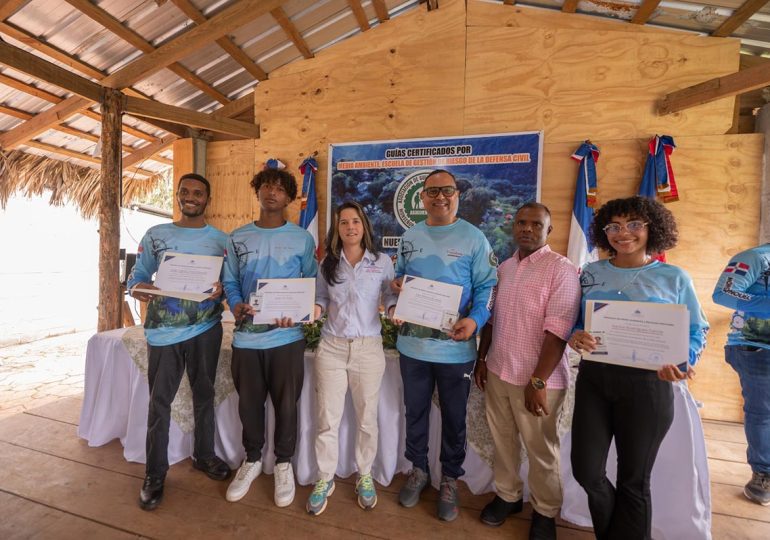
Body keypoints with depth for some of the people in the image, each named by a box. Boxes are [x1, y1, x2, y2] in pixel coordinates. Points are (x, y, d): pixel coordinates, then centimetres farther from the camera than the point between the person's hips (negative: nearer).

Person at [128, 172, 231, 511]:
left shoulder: (221, 240, 3)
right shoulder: (155, 235, 5)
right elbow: (137, 275, 4)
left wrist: (220, 289, -19)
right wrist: (136, 289, -18)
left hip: (205, 329, 1)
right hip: (163, 331, 0)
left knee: (204, 395, 14)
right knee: (159, 401, 7)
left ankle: (204, 455, 34)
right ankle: (155, 473, 25)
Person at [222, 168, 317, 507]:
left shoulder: (302, 239, 0)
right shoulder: (238, 237, 8)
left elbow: (313, 284, 2)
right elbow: (230, 281, 10)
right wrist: (236, 306, -10)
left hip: (286, 336, -2)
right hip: (246, 336, 3)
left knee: (285, 404, 10)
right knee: (249, 403, 16)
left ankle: (283, 463, 34)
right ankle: (252, 459, 40)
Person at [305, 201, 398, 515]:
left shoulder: (382, 261, -1)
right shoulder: (327, 264, 5)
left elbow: (391, 296, 5)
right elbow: (321, 297, 12)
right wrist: (316, 309, -8)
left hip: (368, 349, -1)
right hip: (331, 348, 2)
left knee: (367, 419, 14)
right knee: (327, 419, 10)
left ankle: (364, 476, 38)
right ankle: (325, 479, 33)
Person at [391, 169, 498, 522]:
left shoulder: (474, 238, -5)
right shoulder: (409, 237, 8)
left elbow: (487, 287, -8)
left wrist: (475, 320, -24)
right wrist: (395, 284, -7)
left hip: (455, 347, -3)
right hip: (412, 343, 4)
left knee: (453, 417, 15)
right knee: (415, 412, 19)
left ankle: (450, 479, 39)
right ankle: (418, 469, 43)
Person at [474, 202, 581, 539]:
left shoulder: (561, 269, -11)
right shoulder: (504, 268, 8)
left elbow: (557, 330, -17)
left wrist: (538, 381, -19)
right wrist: (481, 359, 11)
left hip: (537, 378, -5)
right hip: (498, 372, 5)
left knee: (540, 449, 13)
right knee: (502, 440, 18)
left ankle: (545, 512, 37)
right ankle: (507, 495, 41)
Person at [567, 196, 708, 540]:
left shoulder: (674, 277, -1)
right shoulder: (591, 273, 4)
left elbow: (697, 331, 3)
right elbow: (573, 320, 8)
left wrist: (682, 363, -16)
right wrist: (574, 337, -14)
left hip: (647, 383, -2)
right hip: (593, 378, 2)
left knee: (633, 479, 14)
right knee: (586, 471, 8)